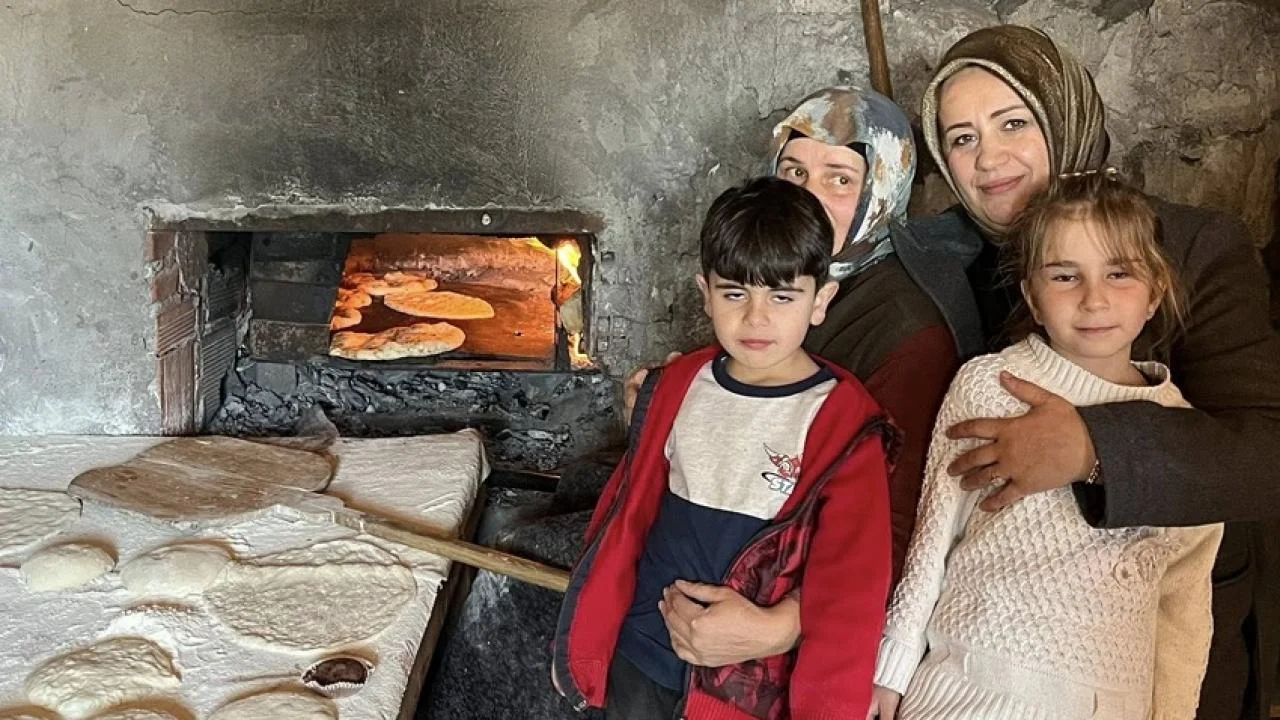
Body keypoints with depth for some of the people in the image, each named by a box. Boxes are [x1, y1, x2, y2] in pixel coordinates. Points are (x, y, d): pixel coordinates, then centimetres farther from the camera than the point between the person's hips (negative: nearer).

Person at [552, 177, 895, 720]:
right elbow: (624, 513, 5)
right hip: (638, 654, 3)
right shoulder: (678, 385, -3)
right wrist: (581, 641, 11)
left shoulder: (845, 425, -15)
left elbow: (849, 583, -17)